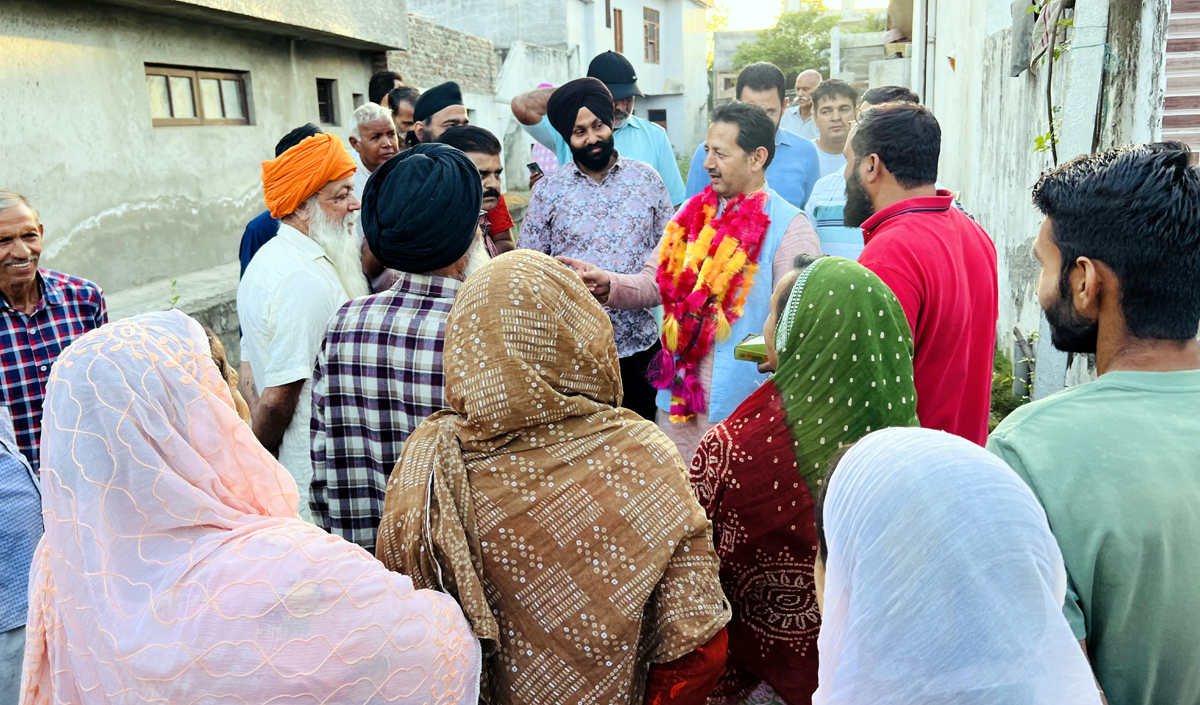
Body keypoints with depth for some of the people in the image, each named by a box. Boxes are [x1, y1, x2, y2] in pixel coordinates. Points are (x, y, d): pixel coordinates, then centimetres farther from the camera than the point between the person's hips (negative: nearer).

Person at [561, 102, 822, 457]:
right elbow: (657, 282, 9)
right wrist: (609, 284, -10)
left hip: (743, 402, -5)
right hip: (679, 392, 5)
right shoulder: (692, 213, 10)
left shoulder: (790, 228, -8)